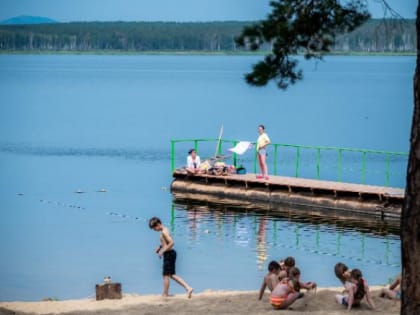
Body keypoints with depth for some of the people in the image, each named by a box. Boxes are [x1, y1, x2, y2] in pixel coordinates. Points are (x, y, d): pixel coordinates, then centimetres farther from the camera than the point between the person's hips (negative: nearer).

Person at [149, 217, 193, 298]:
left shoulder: (164, 232, -19)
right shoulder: (165, 230, 12)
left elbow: (171, 243, -27)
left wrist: (162, 251, -22)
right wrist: (160, 247, 15)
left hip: (168, 254, -10)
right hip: (170, 254, 10)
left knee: (166, 275, 1)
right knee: (172, 275, 14)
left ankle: (165, 295, 9)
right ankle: (188, 288, 9)